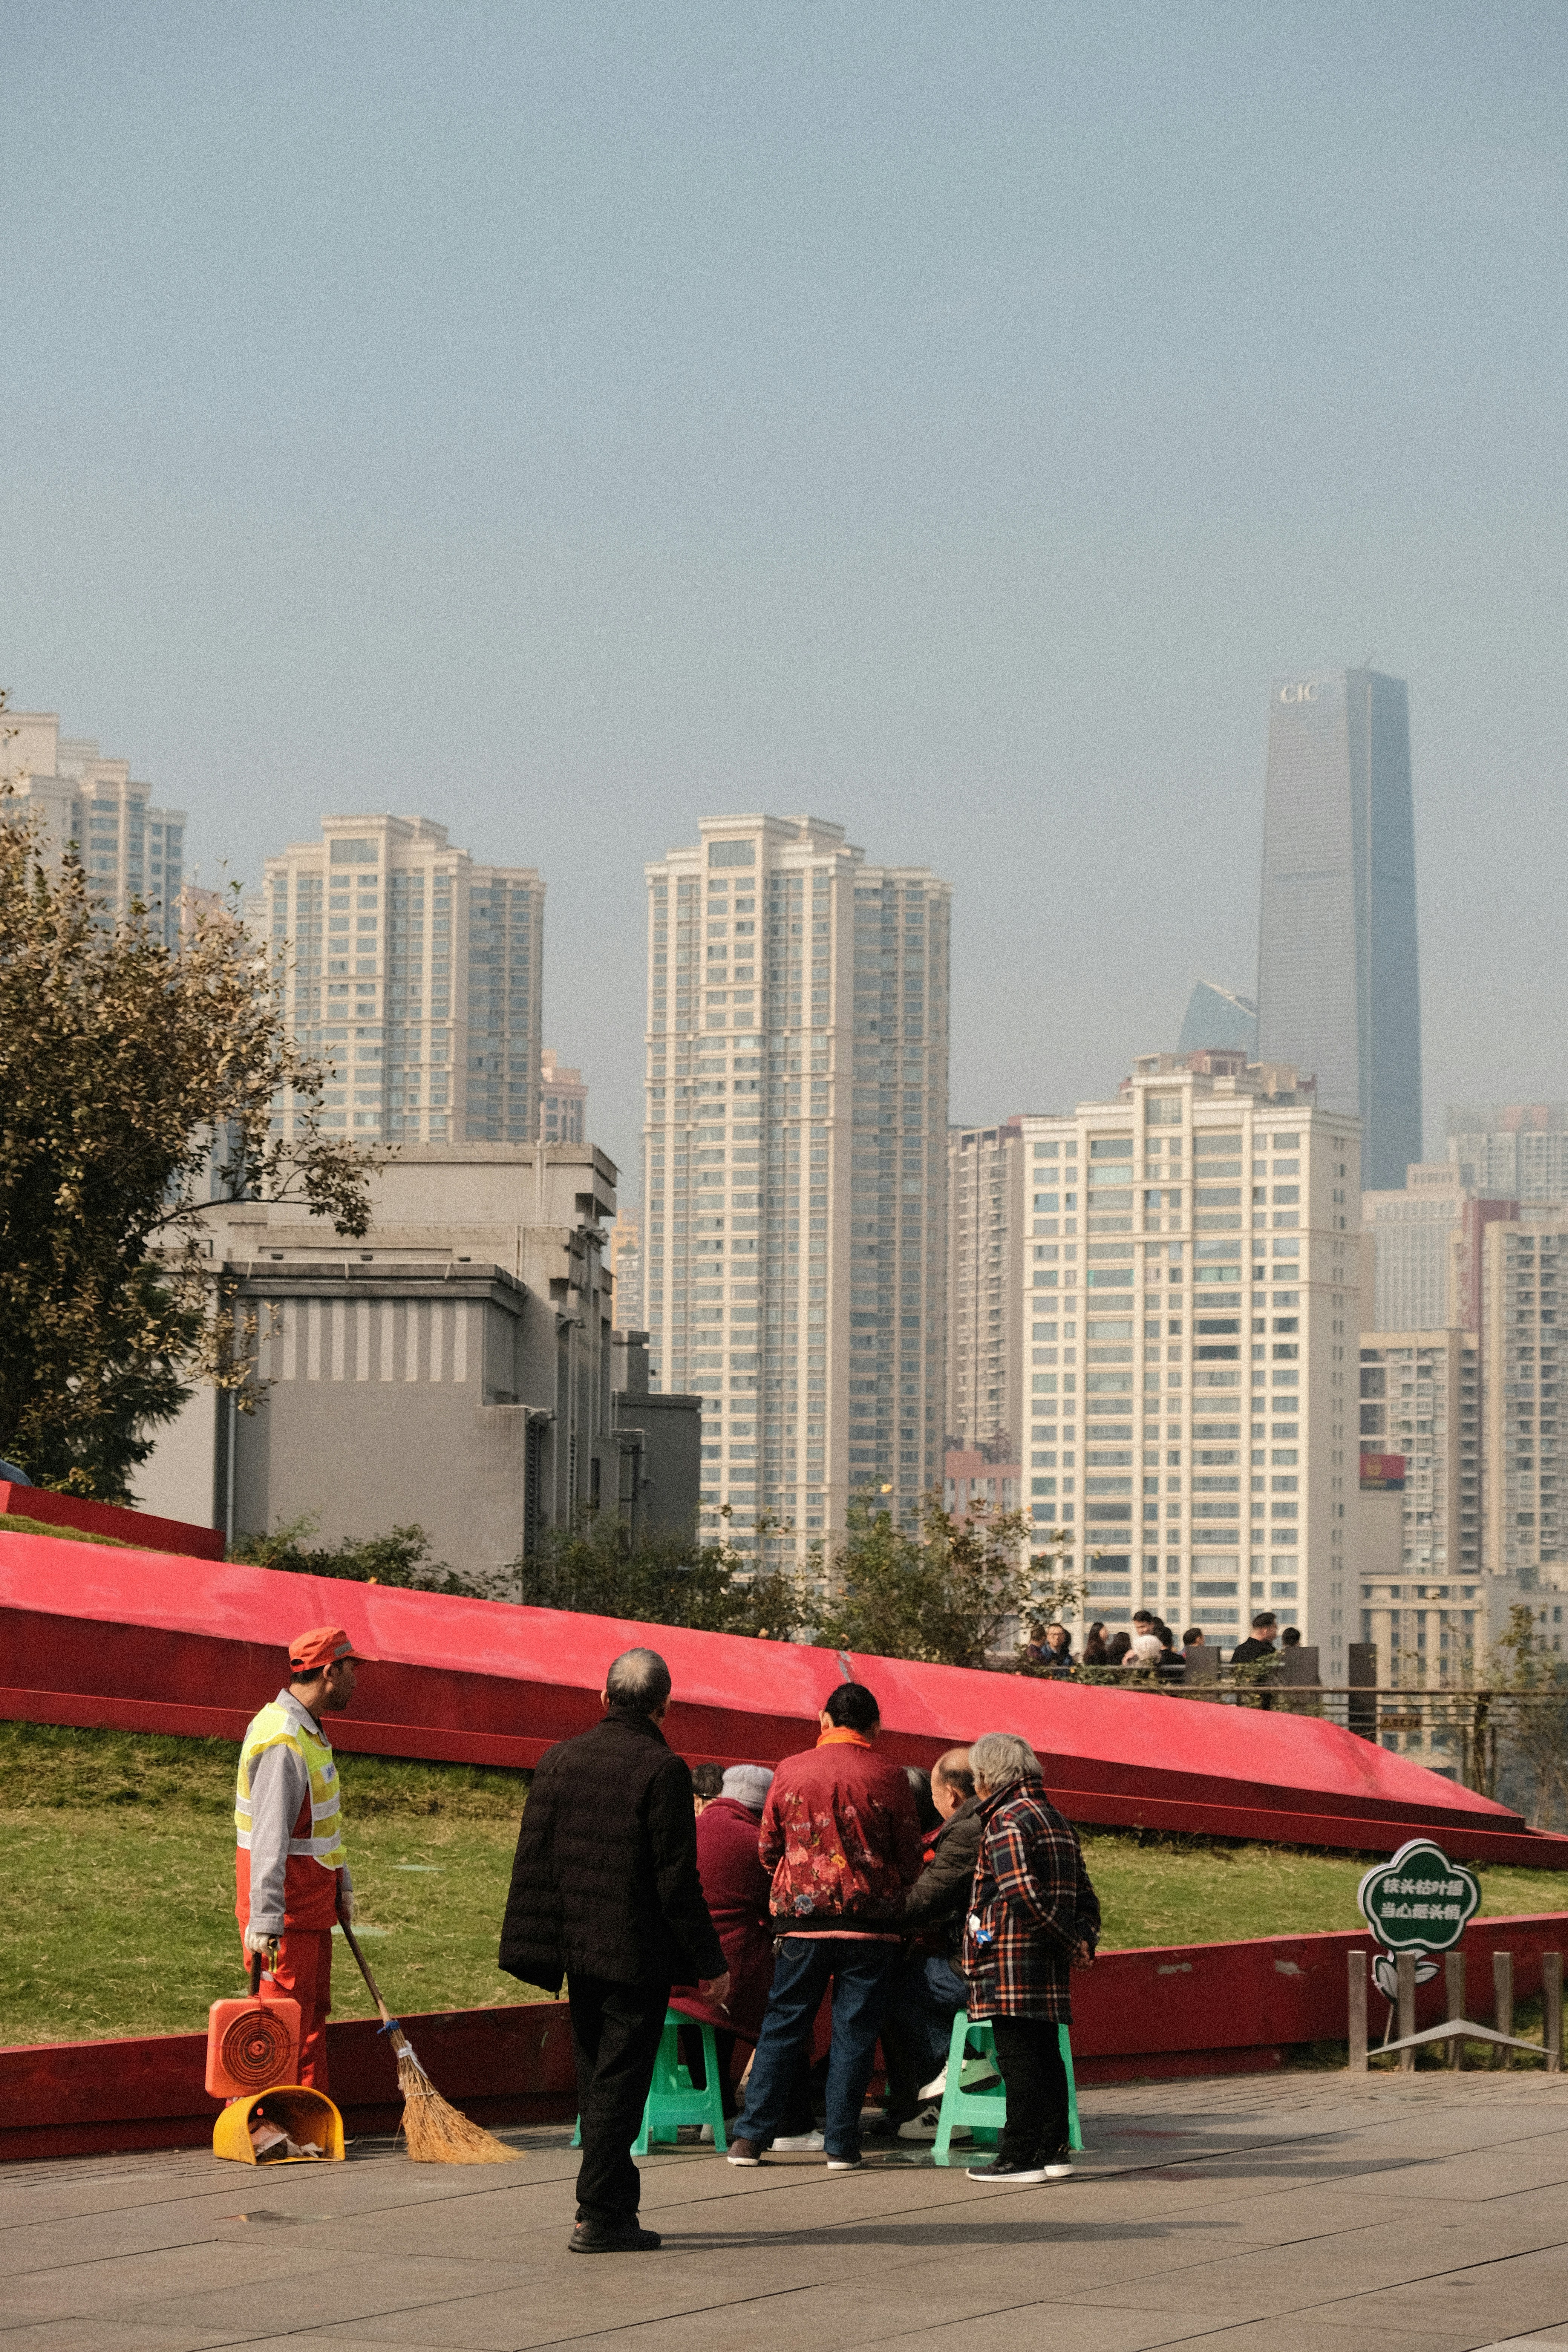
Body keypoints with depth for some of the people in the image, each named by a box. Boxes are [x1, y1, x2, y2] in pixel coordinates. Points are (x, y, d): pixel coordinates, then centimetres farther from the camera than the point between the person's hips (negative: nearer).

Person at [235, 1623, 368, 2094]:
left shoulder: (310, 1729, 13)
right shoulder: (282, 1741, -22)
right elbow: (270, 1836, -28)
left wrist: (341, 1883, 25)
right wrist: (265, 1918, -32)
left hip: (312, 1903, 11)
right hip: (285, 1912, -11)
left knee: (314, 2013, 15)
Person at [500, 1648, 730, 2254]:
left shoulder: (558, 1759, 4)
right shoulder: (661, 1770, -14)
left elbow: (532, 1861, 7)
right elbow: (678, 1880, -14)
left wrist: (535, 1950, 13)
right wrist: (710, 1964, -7)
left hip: (579, 1952, 6)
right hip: (638, 1954, -6)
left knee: (597, 2085, 15)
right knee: (618, 2086, -1)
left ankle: (617, 2205, 22)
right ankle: (600, 2216, -2)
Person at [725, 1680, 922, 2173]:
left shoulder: (790, 1772, 2)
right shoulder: (888, 1779, -3)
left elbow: (767, 1850, 9)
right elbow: (910, 1863, 2)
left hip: (802, 1921, 1)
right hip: (871, 1922, -1)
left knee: (783, 2026, 9)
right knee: (854, 2031, 4)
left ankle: (751, 2137, 7)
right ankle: (841, 2145, 2)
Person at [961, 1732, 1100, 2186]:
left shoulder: (1007, 1821, -10)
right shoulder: (1054, 1818, 19)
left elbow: (1023, 1895, -20)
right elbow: (1084, 1895, 19)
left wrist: (1071, 1944, -13)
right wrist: (1084, 1940, 11)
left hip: (1012, 1959, -9)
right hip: (1049, 1967, 9)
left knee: (1017, 2059, -7)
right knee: (1046, 2054, 12)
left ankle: (1020, 2158, -6)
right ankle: (1053, 2151, 14)